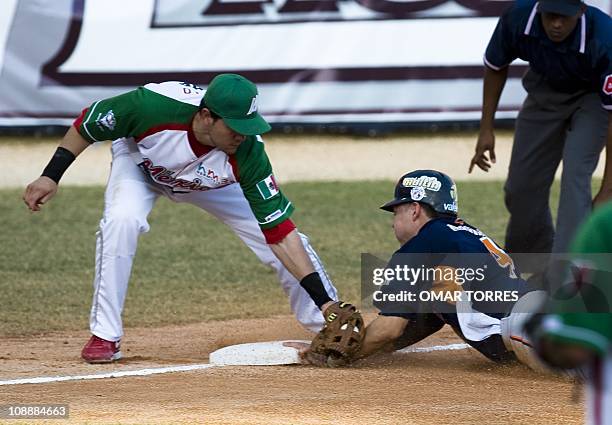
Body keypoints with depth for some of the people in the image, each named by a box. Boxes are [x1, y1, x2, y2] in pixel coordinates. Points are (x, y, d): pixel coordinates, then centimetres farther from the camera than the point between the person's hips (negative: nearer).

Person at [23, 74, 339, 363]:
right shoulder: (153, 105, -42)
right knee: (121, 220, -32)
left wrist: (325, 303, -39)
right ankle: (105, 336, -16)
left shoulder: (247, 153, -37)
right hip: (139, 161, -1)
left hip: (211, 180, 1)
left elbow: (280, 232, -34)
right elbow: (88, 123, -21)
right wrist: (51, 176, -20)